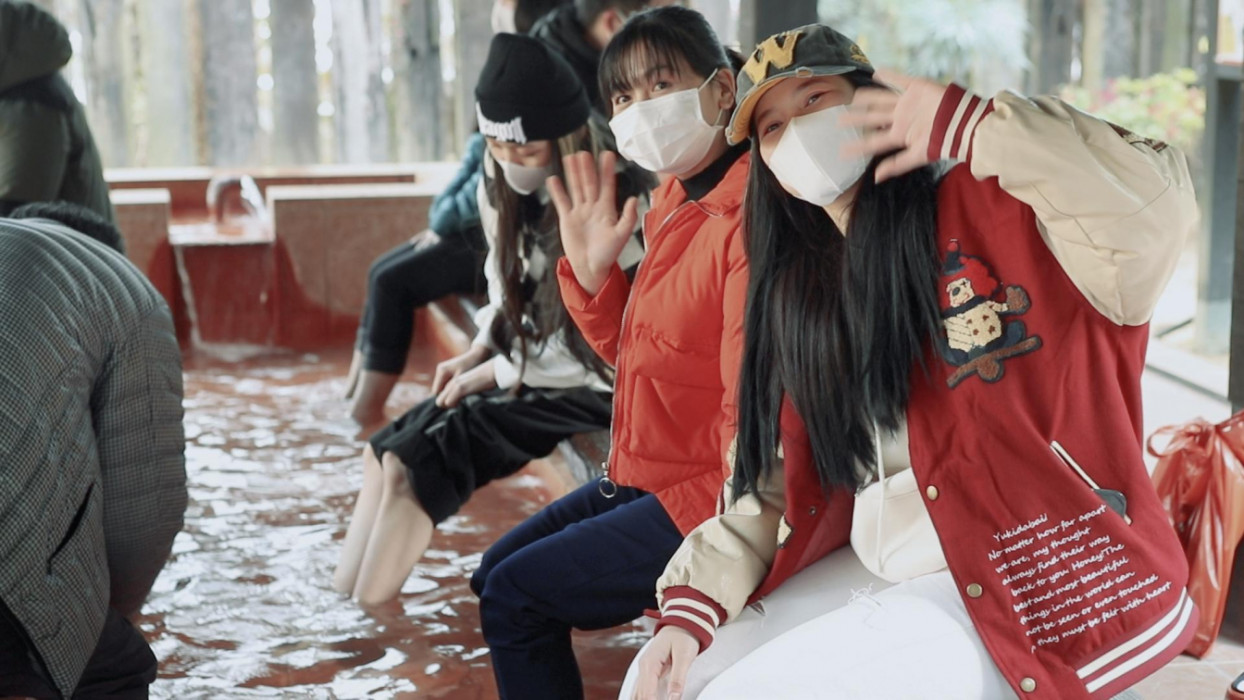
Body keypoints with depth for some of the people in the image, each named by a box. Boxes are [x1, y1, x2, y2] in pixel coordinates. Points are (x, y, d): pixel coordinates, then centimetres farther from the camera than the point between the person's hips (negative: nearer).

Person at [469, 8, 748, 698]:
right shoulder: (675, 204, 6)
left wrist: (706, 531, -21)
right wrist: (592, 271, -1)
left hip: (703, 501, -10)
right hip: (644, 478, 10)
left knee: (516, 597, -8)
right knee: (496, 572, 17)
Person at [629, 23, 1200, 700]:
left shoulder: (986, 211, -10)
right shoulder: (797, 293, 11)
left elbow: (1153, 215, -28)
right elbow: (775, 483, 11)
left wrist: (969, 127, -28)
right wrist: (691, 606, -3)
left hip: (1019, 589, -7)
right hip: (874, 582, 7)